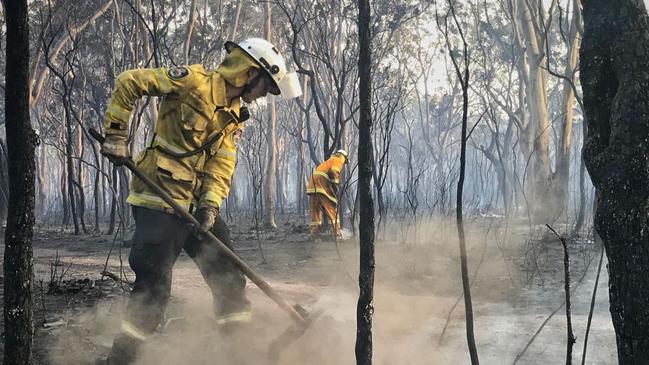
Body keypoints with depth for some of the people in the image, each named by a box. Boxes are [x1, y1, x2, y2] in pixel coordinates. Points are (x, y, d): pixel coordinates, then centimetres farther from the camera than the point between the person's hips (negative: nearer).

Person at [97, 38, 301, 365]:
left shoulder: (234, 116, 14)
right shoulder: (194, 81, -11)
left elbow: (222, 163, 5)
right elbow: (128, 82, -11)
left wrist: (210, 204, -10)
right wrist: (116, 136, -13)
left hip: (196, 202, 8)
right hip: (160, 199, -8)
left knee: (227, 271, 11)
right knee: (154, 284, -9)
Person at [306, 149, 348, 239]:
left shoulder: (329, 160, 35)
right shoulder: (339, 159, 12)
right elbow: (334, 171, -8)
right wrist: (335, 184, -11)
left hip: (312, 181, 8)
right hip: (322, 181, -8)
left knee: (315, 209, 9)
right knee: (332, 208, -4)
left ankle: (314, 232, 3)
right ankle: (337, 233, -7)